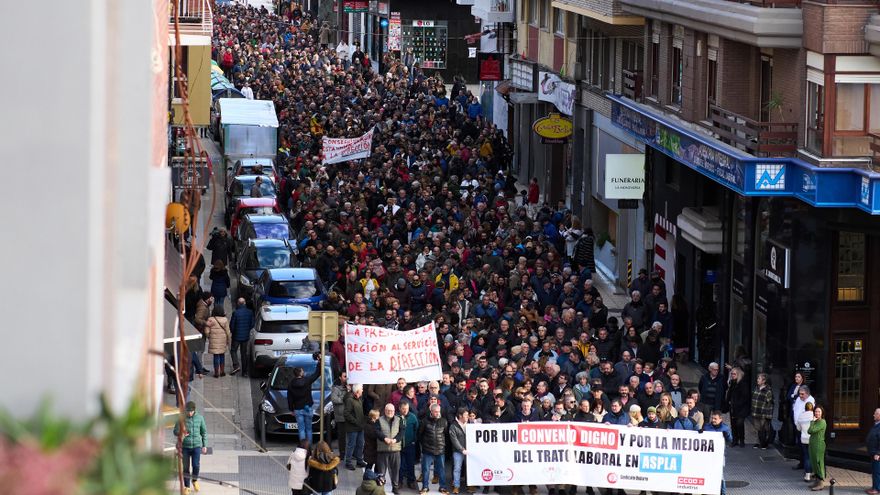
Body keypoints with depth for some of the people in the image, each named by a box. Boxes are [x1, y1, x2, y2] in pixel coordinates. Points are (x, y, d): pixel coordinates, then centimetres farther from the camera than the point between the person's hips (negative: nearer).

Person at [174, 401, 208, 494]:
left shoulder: (199, 418, -1)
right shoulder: (181, 418, -5)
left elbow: (204, 432, 9)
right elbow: (175, 431, 0)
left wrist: (204, 445, 9)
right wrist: (181, 434, -23)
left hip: (196, 446, 0)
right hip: (185, 446, 0)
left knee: (196, 465, -10)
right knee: (186, 467, 4)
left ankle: (195, 480, 19)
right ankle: (187, 486, 19)